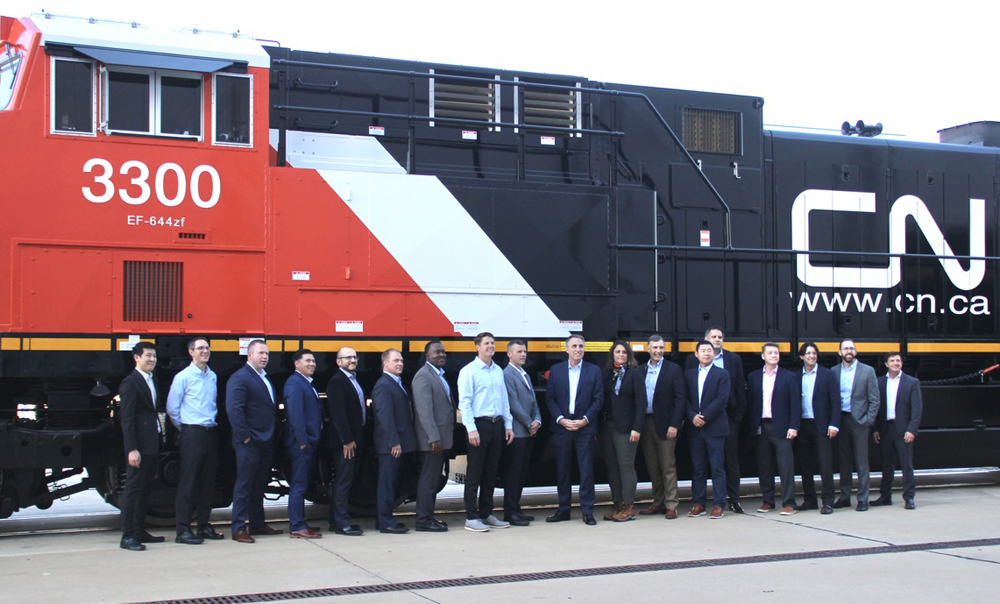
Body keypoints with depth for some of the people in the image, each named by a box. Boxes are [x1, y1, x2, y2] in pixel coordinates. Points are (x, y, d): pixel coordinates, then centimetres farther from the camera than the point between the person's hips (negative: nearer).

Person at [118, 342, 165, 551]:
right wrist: (132, 449, -20)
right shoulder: (130, 383, -10)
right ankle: (127, 536, -4)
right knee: (132, 489, -6)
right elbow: (127, 418, -15)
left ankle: (140, 531, 21)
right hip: (140, 446, -9)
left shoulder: (152, 381, 17)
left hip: (152, 445, 9)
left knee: (145, 489, 14)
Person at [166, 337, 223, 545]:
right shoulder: (183, 377, -6)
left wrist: (212, 424, 14)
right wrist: (185, 429, 2)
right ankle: (183, 530, -4)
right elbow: (172, 408, -4)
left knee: (208, 482, 10)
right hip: (192, 434, -6)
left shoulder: (213, 377, 12)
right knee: (188, 482, -6)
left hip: (211, 433, 6)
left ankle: (204, 525, 18)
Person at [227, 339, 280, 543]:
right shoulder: (240, 378, -12)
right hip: (250, 442, -9)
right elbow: (233, 409, -20)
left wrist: (273, 435, 14)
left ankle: (257, 524, 23)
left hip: (266, 441, 9)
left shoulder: (264, 378, 18)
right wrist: (244, 436, -20)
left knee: (259, 485, 15)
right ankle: (238, 528, -1)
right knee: (244, 485, -4)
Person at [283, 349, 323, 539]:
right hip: (301, 442, -10)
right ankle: (297, 527, -5)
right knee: (299, 485, -8)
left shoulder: (308, 383, 18)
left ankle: (299, 523, 21)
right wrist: (302, 441, -23)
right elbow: (295, 414, -21)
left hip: (309, 441, 10)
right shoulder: (294, 383, -13)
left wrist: (312, 440, 14)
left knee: (303, 484, 14)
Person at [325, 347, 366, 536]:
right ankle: (341, 524, -6)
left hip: (354, 440, 10)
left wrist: (358, 439, 14)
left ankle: (336, 522, 18)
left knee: (343, 482, 13)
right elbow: (338, 413, -19)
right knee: (343, 482, -8)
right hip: (344, 441, -10)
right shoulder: (336, 382, -12)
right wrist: (347, 440, -21)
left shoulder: (353, 380, 18)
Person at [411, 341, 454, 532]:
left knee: (434, 479, 14)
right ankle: (423, 520, -2)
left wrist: (442, 437, 17)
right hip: (432, 440, -10)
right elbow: (424, 410, -21)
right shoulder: (423, 376, -14)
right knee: (429, 479, -6)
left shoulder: (439, 376, 17)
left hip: (441, 438, 10)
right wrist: (434, 438, -25)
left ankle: (428, 517, 20)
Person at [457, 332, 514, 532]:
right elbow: (464, 402, -10)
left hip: (497, 425, 6)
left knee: (491, 473, 12)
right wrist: (471, 429, -17)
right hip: (479, 425, -6)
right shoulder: (469, 371, -5)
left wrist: (508, 425, 11)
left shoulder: (498, 371, 14)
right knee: (474, 473, -3)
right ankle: (471, 518, 0)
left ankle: (486, 514, 20)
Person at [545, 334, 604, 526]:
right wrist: (561, 419, -8)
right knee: (562, 470, 7)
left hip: (585, 427, -1)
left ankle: (587, 512, 4)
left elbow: (598, 399, 2)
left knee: (586, 470, -2)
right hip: (561, 427, 1)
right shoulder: (556, 370, 7)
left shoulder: (594, 371, 4)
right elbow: (550, 399, 5)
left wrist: (585, 420, -9)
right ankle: (563, 510, 16)